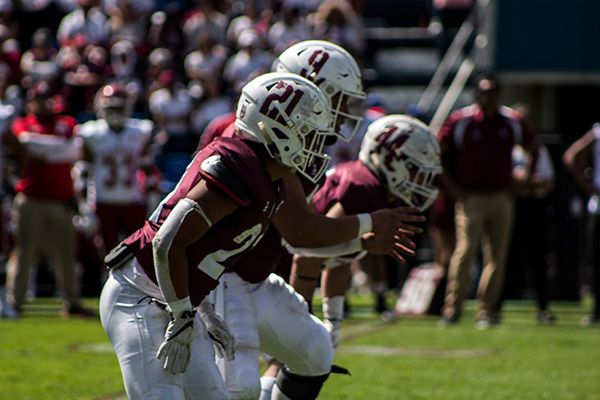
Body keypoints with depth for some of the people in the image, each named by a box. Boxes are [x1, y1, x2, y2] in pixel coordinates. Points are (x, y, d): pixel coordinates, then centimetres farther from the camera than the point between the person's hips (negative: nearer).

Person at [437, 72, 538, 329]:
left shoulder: (512, 122, 6)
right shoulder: (460, 121, -4)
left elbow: (533, 147, 23)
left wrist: (527, 177, 13)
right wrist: (449, 185, -3)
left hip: (502, 198, 4)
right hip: (470, 198, -4)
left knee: (496, 257, 4)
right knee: (465, 251, -14)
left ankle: (487, 311, 11)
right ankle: (452, 309, -11)